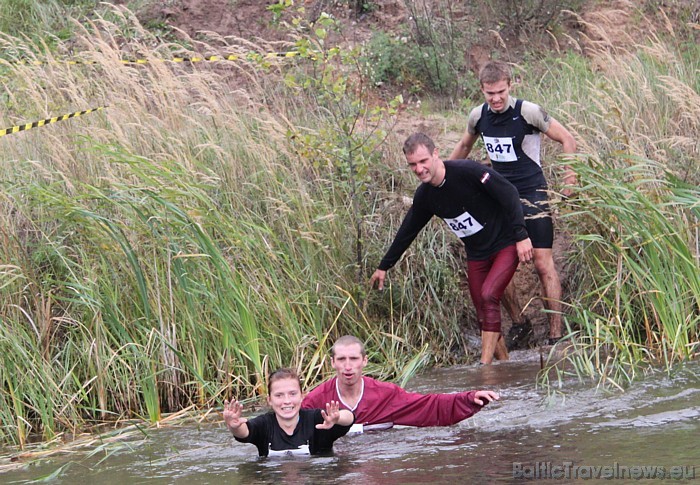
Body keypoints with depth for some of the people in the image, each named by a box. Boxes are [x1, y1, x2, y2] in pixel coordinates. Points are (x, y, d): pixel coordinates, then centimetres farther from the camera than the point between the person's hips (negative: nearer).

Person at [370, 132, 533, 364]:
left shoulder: (467, 171, -22)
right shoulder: (424, 195, -2)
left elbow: (509, 194, -20)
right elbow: (407, 232, 14)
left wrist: (521, 236, -23)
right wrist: (384, 266, 21)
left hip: (506, 245, -7)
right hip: (476, 255, 7)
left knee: (488, 296, -22)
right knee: (483, 316, 2)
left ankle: (485, 366, -22)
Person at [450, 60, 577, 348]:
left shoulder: (528, 113, -14)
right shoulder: (479, 116, 2)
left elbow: (567, 140, -6)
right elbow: (464, 146, 23)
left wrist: (569, 178, -12)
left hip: (532, 196, -5)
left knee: (543, 264, -9)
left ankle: (556, 334, -5)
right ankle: (519, 324, 20)